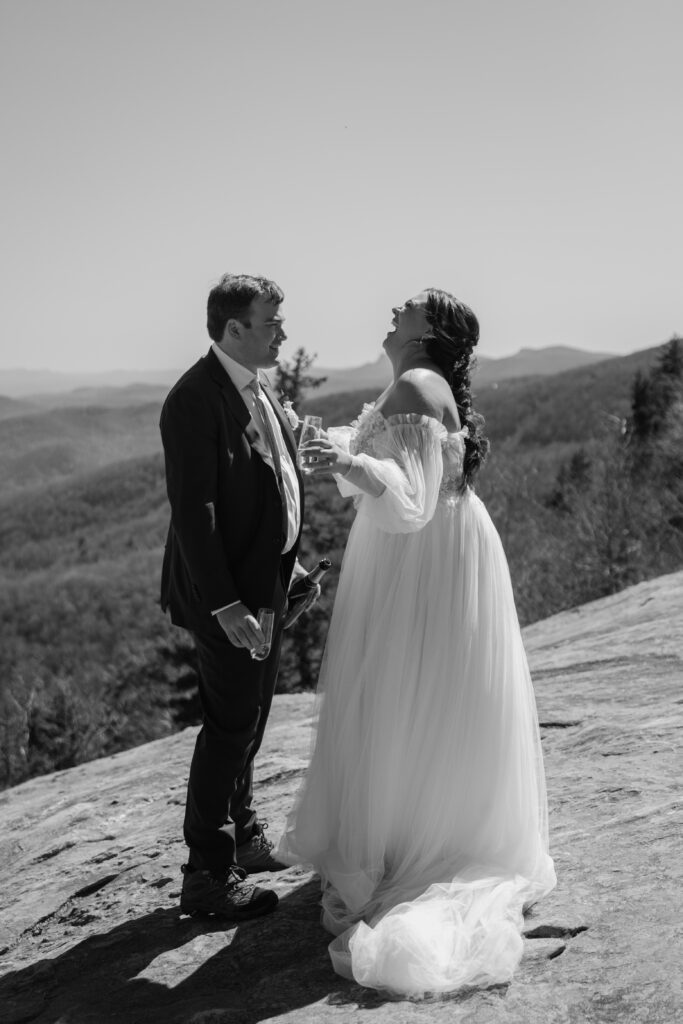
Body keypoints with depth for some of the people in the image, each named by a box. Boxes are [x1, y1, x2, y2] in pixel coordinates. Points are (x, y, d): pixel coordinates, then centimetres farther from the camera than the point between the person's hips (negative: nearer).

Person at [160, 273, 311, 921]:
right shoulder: (195, 399, -20)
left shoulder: (256, 385, 10)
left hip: (266, 581, 9)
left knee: (250, 719, 20)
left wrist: (289, 561, 16)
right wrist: (224, 605, -25)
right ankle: (206, 875, 12)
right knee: (230, 725, -1)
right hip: (227, 590, -9)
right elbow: (192, 511, -23)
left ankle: (240, 835, 37)